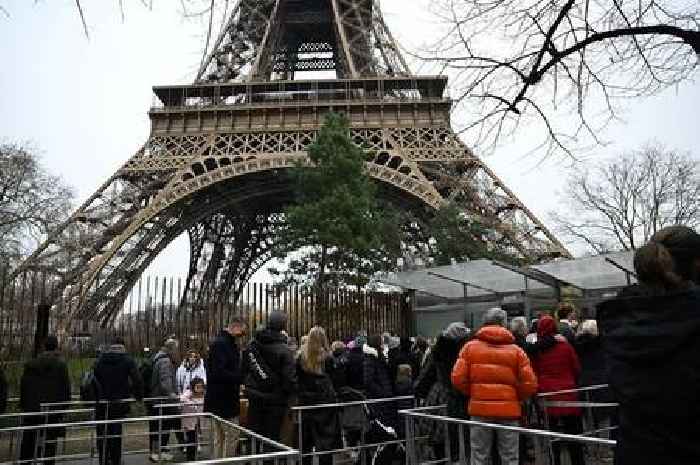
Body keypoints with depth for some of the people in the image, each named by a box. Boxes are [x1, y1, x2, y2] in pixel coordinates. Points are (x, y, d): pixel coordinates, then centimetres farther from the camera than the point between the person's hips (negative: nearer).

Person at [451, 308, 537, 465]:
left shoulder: (470, 347, 1)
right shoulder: (516, 350, 1)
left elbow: (457, 378, -5)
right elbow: (530, 384, -4)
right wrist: (515, 398, 13)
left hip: (480, 409, 0)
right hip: (508, 410, 0)